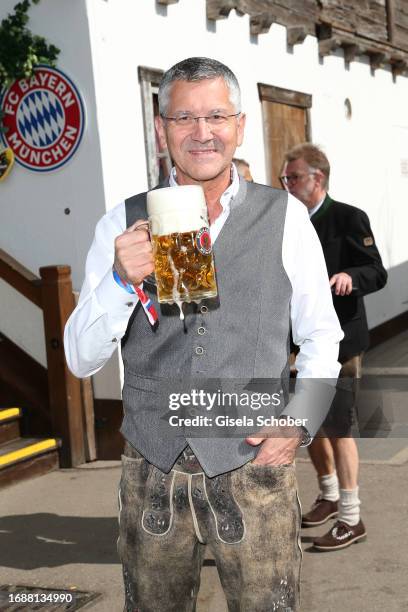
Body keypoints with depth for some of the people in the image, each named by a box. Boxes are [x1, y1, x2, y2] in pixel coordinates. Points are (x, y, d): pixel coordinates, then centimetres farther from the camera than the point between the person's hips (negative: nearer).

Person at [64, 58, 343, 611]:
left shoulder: (284, 217, -1)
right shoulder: (124, 225, 0)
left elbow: (320, 337, 7)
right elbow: (81, 359, -3)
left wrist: (299, 423, -7)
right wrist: (121, 279, -19)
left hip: (255, 467, -1)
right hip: (152, 469, 2)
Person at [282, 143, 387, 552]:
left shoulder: (348, 218, -8)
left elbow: (377, 273, -12)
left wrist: (350, 277, -31)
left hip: (338, 339, -7)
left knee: (337, 427, -4)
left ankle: (350, 520, 8)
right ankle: (329, 495, 37)